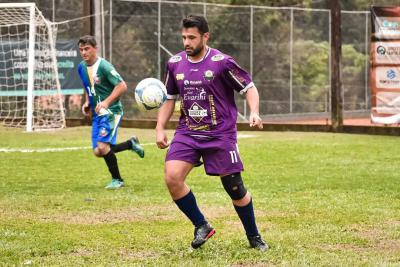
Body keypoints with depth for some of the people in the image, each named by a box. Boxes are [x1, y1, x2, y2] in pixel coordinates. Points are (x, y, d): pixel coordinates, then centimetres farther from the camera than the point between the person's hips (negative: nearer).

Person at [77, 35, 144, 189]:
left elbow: (122, 86, -19)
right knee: (98, 152, 4)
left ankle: (117, 179, 2)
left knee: (102, 147, -19)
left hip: (111, 112, -8)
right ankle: (131, 144, 27)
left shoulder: (104, 66, -15)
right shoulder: (81, 67, 8)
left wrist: (106, 102, -25)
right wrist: (87, 103, 8)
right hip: (97, 114, 8)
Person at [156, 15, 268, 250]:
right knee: (172, 177, -17)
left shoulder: (221, 62, -10)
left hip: (220, 134, -4)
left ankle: (254, 237, 23)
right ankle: (202, 226, 2)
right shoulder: (175, 63, 4)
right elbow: (170, 98, 17)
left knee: (235, 188, 1)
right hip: (187, 133, 4)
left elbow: (249, 87, -2)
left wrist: (254, 112, -19)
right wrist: (160, 129, 8)